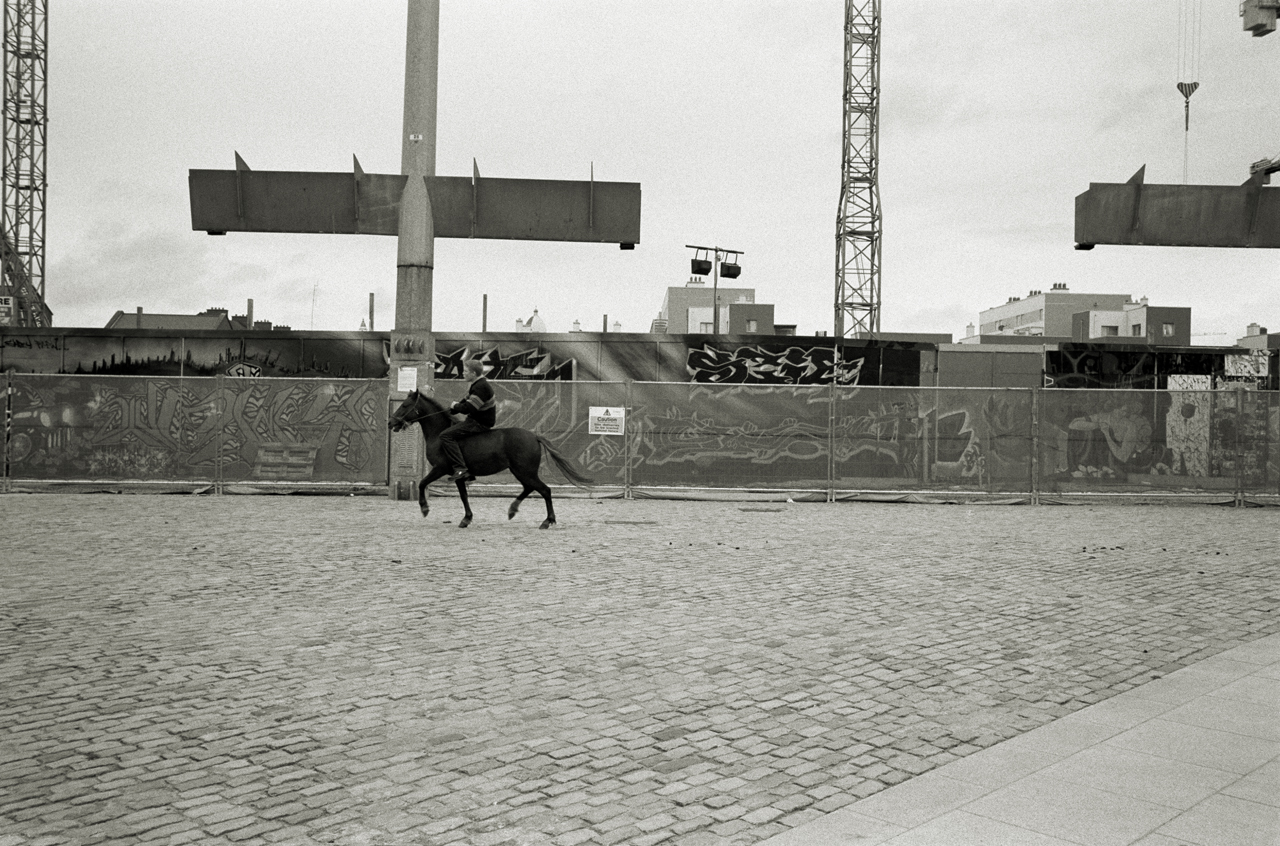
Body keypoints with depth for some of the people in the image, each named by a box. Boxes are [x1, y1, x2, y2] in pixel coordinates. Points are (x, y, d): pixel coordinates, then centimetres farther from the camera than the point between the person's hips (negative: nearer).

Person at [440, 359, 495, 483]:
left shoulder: (481, 387, -22)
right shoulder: (479, 384, 13)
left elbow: (468, 408, -28)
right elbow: (466, 400, 21)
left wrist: (455, 406, -9)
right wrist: (451, 409, 8)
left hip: (480, 423, -11)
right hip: (479, 420, 11)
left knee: (445, 436, -16)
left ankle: (460, 469, -23)